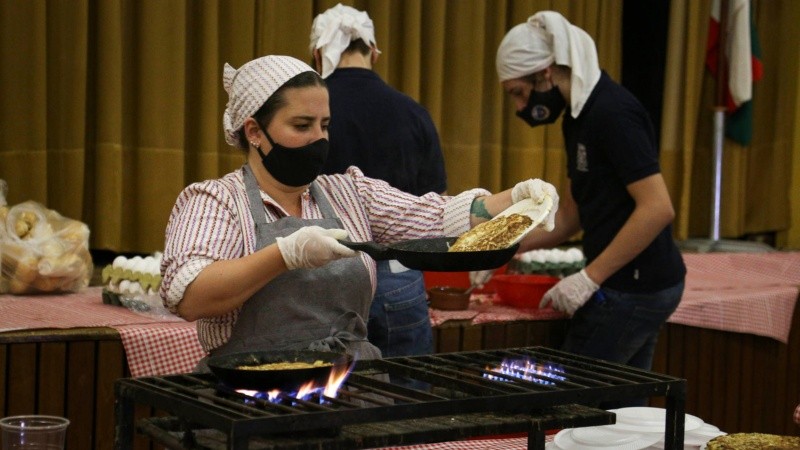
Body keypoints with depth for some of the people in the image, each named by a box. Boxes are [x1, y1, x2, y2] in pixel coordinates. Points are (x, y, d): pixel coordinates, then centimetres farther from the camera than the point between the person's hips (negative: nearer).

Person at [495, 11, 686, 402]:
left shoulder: (612, 114, -17)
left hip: (633, 288, -10)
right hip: (640, 285, 10)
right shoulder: (578, 117, 13)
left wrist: (590, 277, -21)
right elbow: (570, 216, 20)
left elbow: (658, 208, -24)